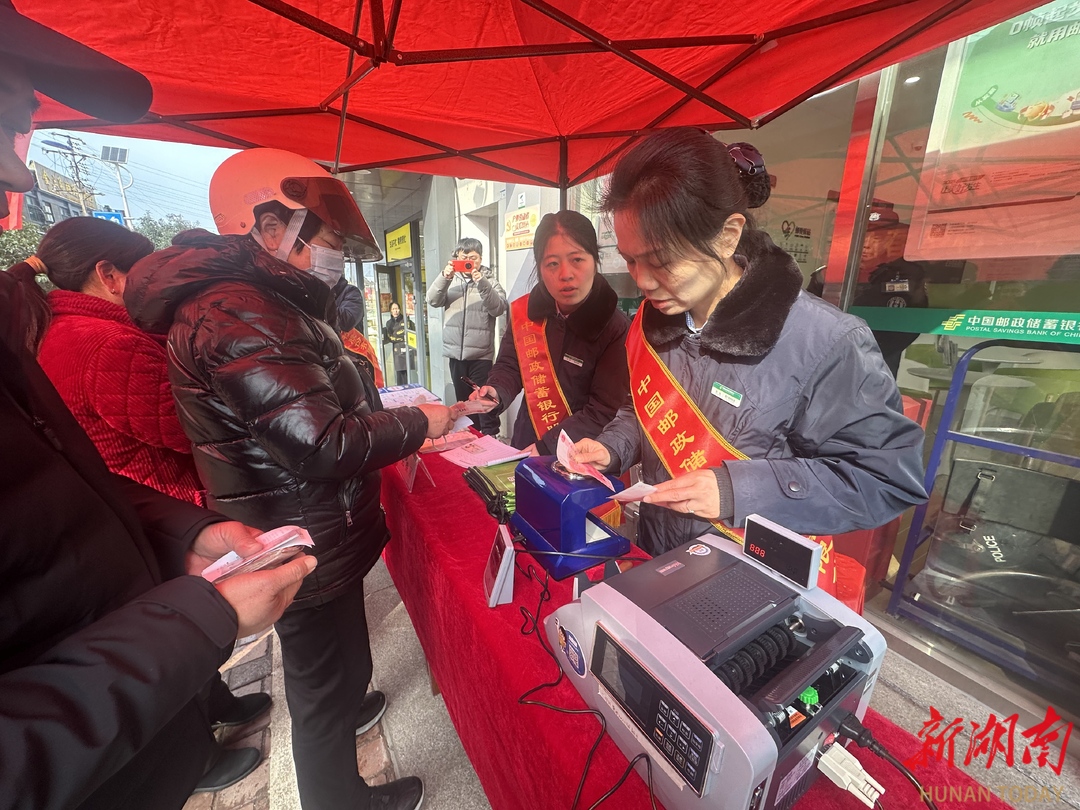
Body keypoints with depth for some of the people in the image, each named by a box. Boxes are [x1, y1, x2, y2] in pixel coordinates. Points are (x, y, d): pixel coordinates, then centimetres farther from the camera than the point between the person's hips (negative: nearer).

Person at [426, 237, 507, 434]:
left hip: (481, 354, -3)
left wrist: (482, 283, -22)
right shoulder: (451, 280, 10)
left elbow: (499, 308, -11)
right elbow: (433, 301, -3)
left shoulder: (489, 280, 4)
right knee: (463, 401, 13)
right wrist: (444, 277, -17)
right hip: (455, 353, 4)